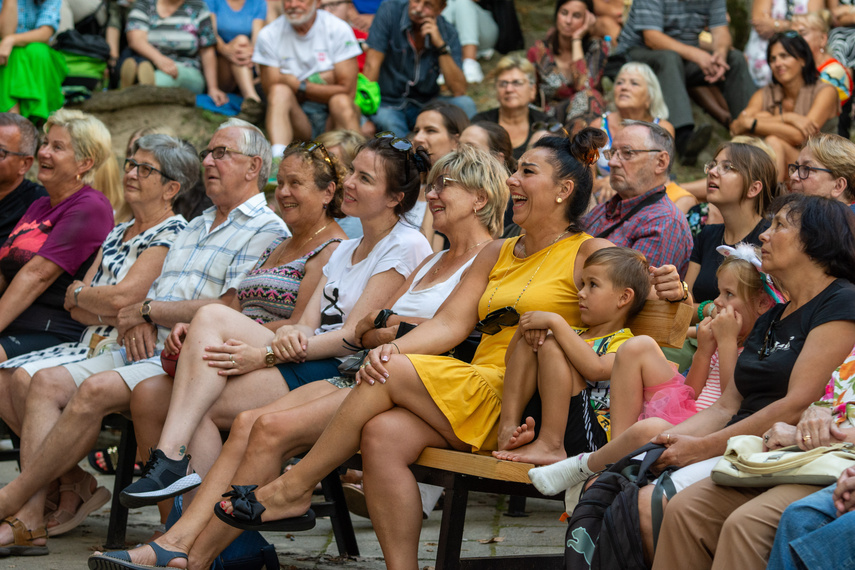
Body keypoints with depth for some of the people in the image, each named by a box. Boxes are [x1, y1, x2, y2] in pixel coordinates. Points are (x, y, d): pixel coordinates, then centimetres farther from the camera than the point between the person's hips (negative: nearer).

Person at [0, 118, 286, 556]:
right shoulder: (194, 228, 27)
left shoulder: (267, 230, -3)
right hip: (146, 349, 9)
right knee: (48, 381, -10)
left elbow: (228, 310, -15)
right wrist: (139, 321, -1)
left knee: (97, 390, -30)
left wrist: (147, 310, -6)